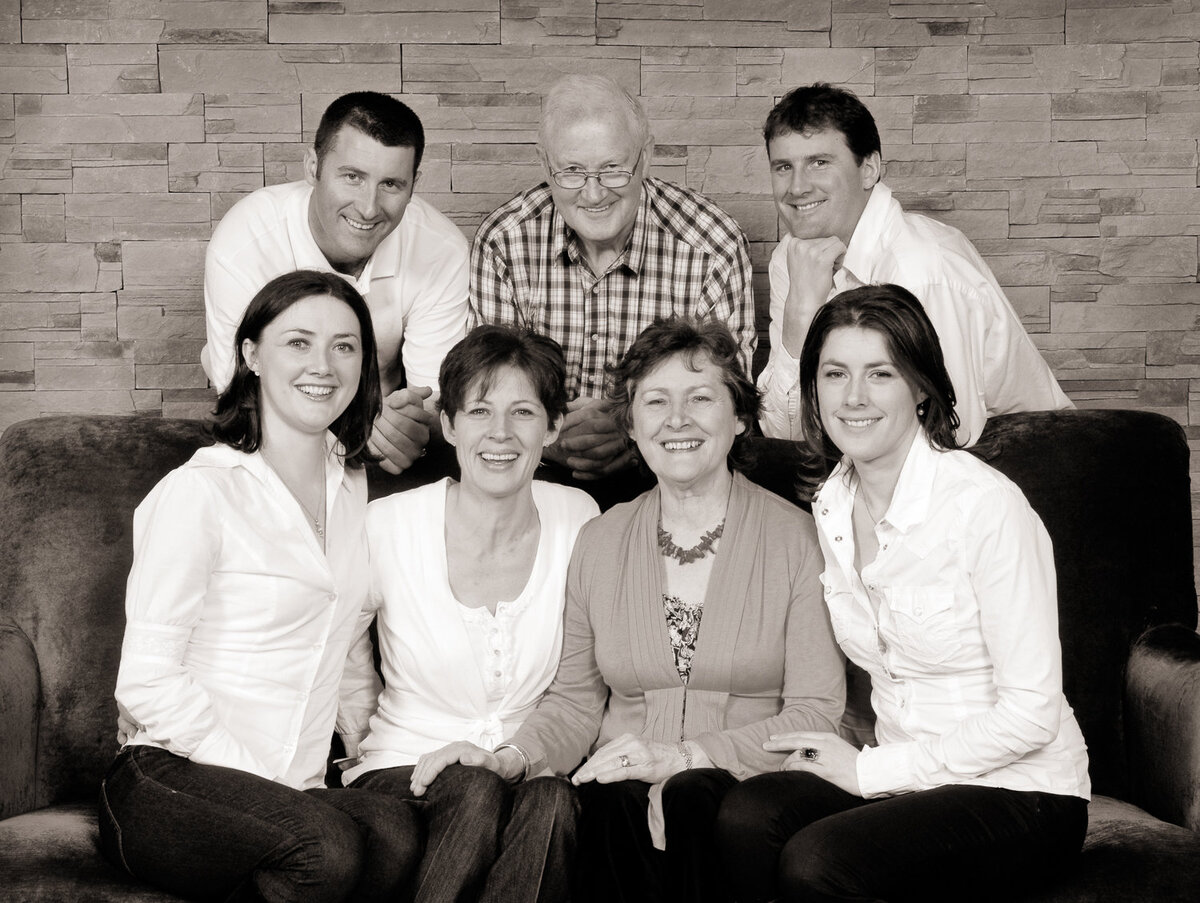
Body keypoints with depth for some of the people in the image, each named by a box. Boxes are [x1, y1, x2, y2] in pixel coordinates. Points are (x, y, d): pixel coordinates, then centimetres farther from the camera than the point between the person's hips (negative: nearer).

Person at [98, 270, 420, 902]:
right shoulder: (198, 493, -7)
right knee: (328, 849, -35)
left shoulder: (353, 487, 14)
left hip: (297, 785, 6)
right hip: (167, 778, -5)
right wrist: (261, 781, -15)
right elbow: (147, 680, -11)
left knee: (396, 838, -29)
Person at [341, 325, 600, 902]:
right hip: (403, 771, -2)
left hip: (534, 770, 2)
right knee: (477, 793, -34)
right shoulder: (386, 525, -7)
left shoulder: (577, 519, 1)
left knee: (551, 799, -32)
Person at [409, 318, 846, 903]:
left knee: (690, 798, -34)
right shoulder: (599, 542, 13)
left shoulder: (796, 537, 2)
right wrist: (512, 759, -7)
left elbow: (816, 713, -4)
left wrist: (682, 758, -16)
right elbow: (575, 700, 15)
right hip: (621, 791, 1)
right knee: (614, 802, -33)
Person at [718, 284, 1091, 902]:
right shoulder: (831, 510, 5)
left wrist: (871, 769, -13)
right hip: (901, 775, 6)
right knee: (745, 816, -24)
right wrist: (836, 756, -7)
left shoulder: (988, 507, -16)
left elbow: (1031, 713, -16)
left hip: (1019, 790, -5)